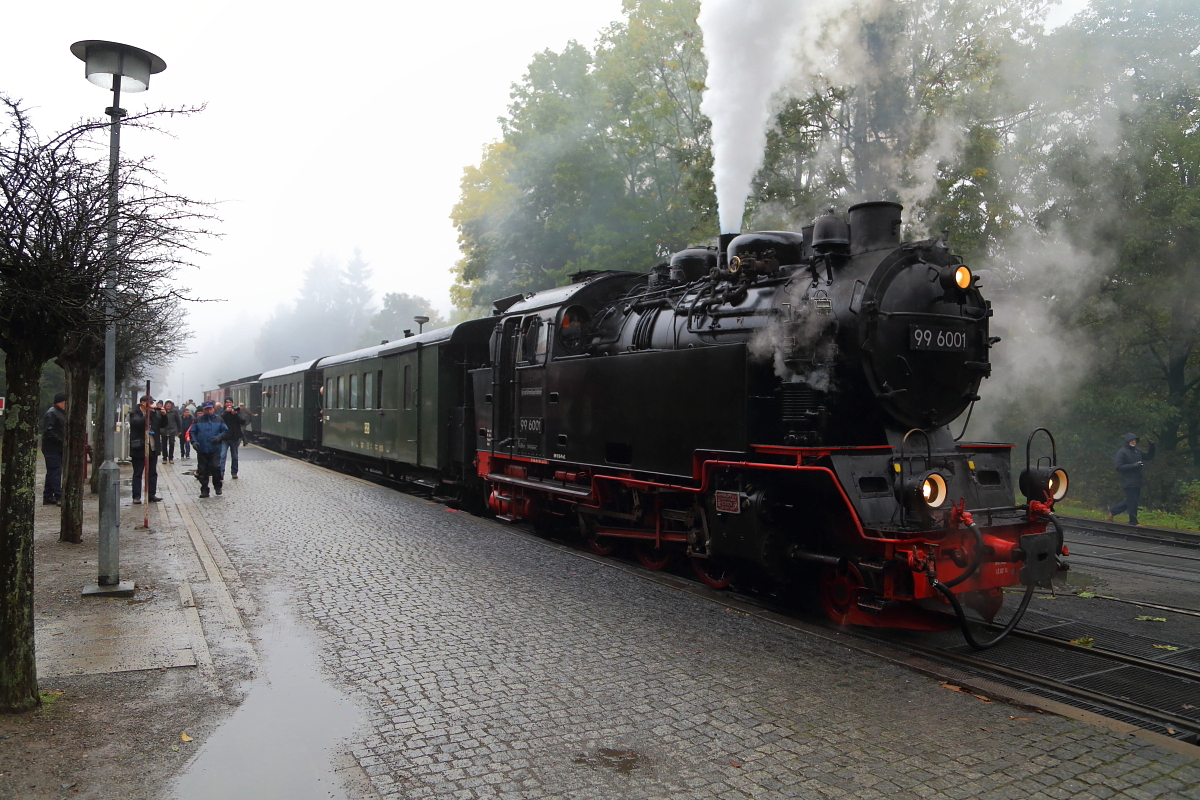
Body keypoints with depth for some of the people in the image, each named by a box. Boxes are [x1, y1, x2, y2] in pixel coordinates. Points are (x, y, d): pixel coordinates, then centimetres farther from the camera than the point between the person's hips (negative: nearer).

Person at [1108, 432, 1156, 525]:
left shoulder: (1137, 451, 13)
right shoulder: (1121, 452, -10)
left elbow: (1149, 456, 22)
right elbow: (1118, 466, -16)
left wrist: (1151, 447, 5)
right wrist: (1134, 465, -21)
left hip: (1137, 482, 8)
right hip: (1128, 482, -8)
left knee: (1132, 500, 14)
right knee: (1132, 501, -3)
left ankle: (1112, 511, 25)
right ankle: (1133, 522, 8)